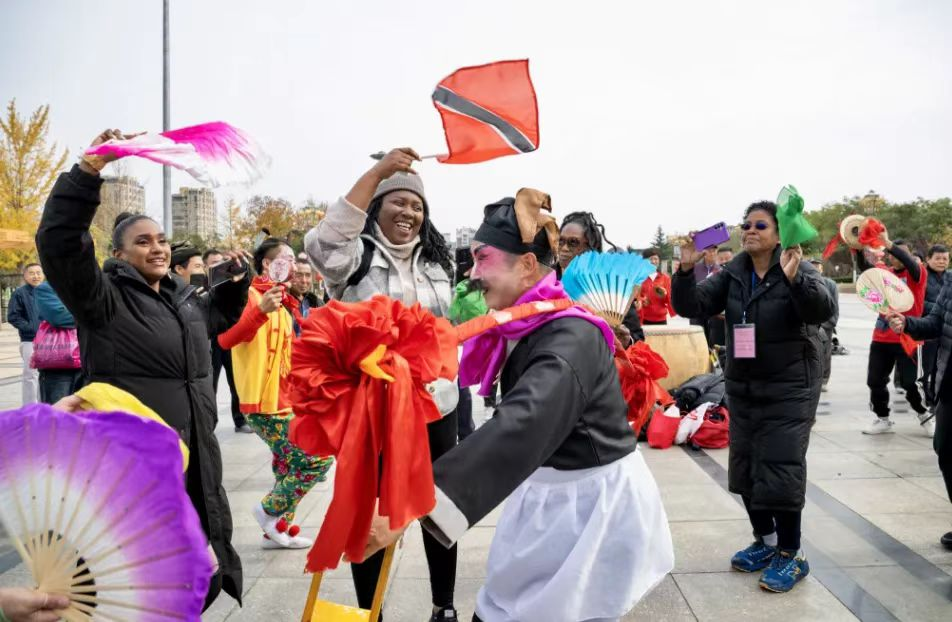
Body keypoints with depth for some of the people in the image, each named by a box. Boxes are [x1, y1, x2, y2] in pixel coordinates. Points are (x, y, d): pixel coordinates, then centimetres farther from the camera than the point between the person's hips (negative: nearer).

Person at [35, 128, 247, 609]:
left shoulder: (183, 298, 15)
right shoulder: (106, 298, -8)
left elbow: (220, 316, 36)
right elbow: (59, 242, -25)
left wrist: (236, 280, 19)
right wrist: (89, 169, -32)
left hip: (195, 457, 7)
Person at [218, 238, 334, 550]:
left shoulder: (282, 302, 16)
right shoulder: (252, 297, -13)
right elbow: (225, 339, -30)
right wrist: (260, 311, -43)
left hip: (283, 400, 10)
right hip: (266, 402, -10)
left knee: (289, 465, 17)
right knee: (319, 458, -10)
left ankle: (279, 530, 29)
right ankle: (269, 509, 7)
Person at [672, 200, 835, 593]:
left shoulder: (799, 270, -10)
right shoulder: (732, 274, 2)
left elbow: (823, 310, -27)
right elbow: (692, 306, -5)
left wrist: (795, 280, -44)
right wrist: (687, 269, -22)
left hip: (789, 389, -5)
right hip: (741, 388, 5)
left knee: (780, 471, -5)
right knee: (745, 468, 12)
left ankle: (791, 555, 13)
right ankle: (765, 541, 31)